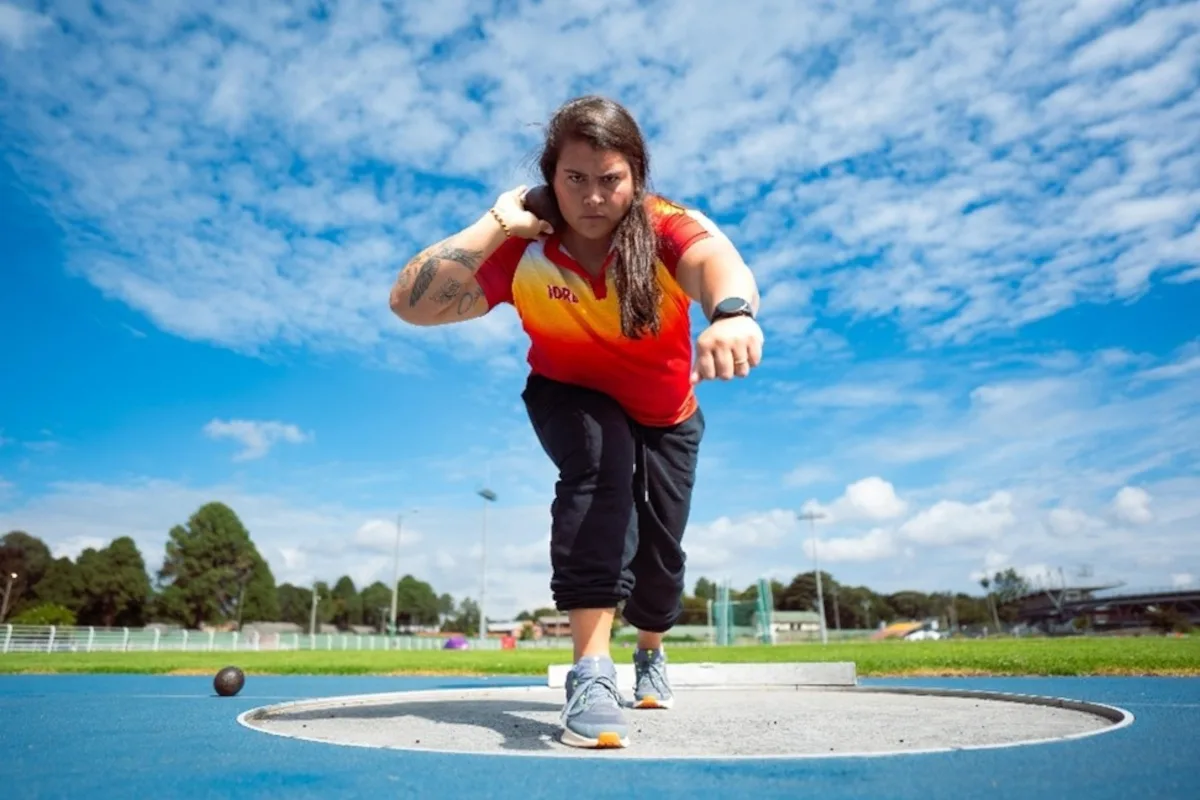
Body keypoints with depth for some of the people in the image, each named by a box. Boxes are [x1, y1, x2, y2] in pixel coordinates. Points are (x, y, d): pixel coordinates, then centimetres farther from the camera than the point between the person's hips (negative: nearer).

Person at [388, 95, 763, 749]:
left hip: (667, 414, 1)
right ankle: (592, 671, -28)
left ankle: (650, 652, 40)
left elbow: (714, 259, -52)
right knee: (599, 466, -35)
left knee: (660, 549, 5)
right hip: (573, 396, -1)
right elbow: (411, 303, -34)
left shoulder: (665, 228, -29)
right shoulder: (521, 250, -26)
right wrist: (495, 222, -37)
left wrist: (731, 311, -75)